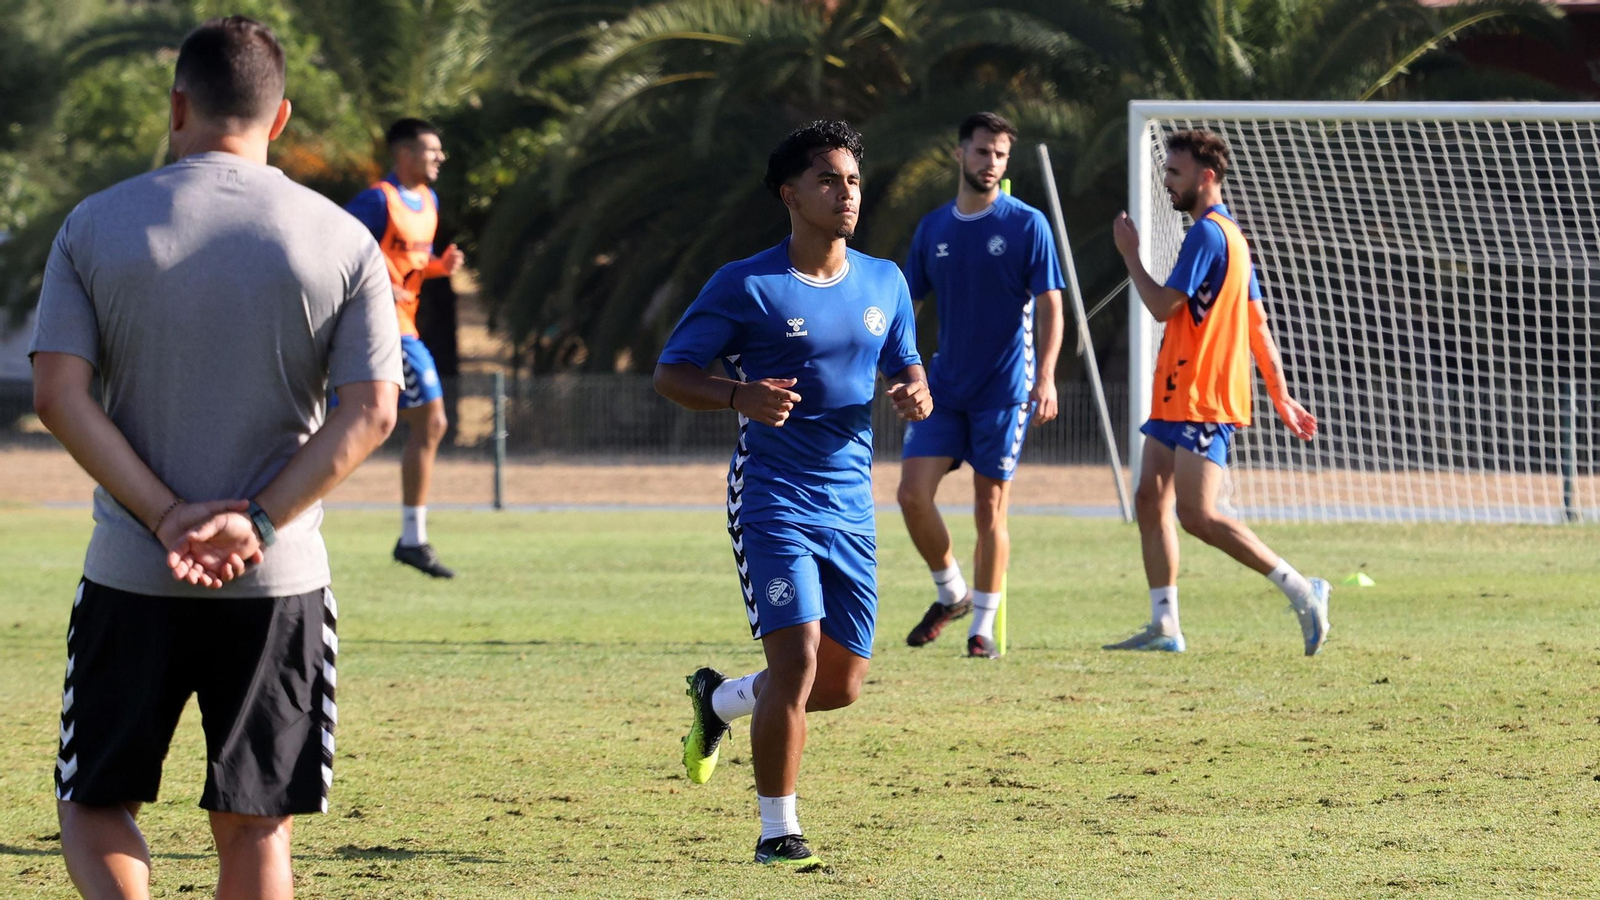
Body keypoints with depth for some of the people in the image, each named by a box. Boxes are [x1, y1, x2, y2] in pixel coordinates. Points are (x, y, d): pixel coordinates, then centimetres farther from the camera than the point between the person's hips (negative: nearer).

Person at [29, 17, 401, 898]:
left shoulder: (96, 225, 0)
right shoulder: (342, 241, 0)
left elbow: (59, 392, -7)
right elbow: (369, 410, -7)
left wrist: (168, 517, -9)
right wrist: (255, 523, -10)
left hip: (130, 573, -1)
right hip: (278, 584, 1)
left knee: (95, 803, 12)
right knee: (254, 826, 8)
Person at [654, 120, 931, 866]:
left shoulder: (884, 283, 9)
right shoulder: (746, 286, -7)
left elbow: (907, 368, 20)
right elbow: (670, 373, -4)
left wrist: (916, 394, -6)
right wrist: (740, 397, -24)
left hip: (850, 505, 6)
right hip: (773, 499, -6)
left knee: (842, 684, 7)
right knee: (798, 658, -17)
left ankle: (718, 699, 36)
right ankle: (777, 831, -3)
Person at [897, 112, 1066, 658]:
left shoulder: (1027, 225, -4)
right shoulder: (933, 229, 8)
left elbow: (1050, 306, -6)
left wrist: (1046, 377, -18)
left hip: (1004, 389, -4)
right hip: (944, 387, 4)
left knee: (989, 510, -1)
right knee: (913, 494, -7)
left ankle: (983, 626, 10)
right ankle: (950, 594, 15)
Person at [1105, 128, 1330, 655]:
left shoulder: (1209, 233, -14)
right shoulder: (1229, 234, 18)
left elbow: (1163, 306, -18)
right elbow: (1258, 323, 19)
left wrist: (1130, 255, -4)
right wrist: (1280, 394, 20)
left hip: (1202, 403, -11)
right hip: (1177, 397, 11)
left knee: (1196, 514, -14)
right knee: (1150, 499, 7)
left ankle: (1301, 591, -12)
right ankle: (1164, 626, 6)